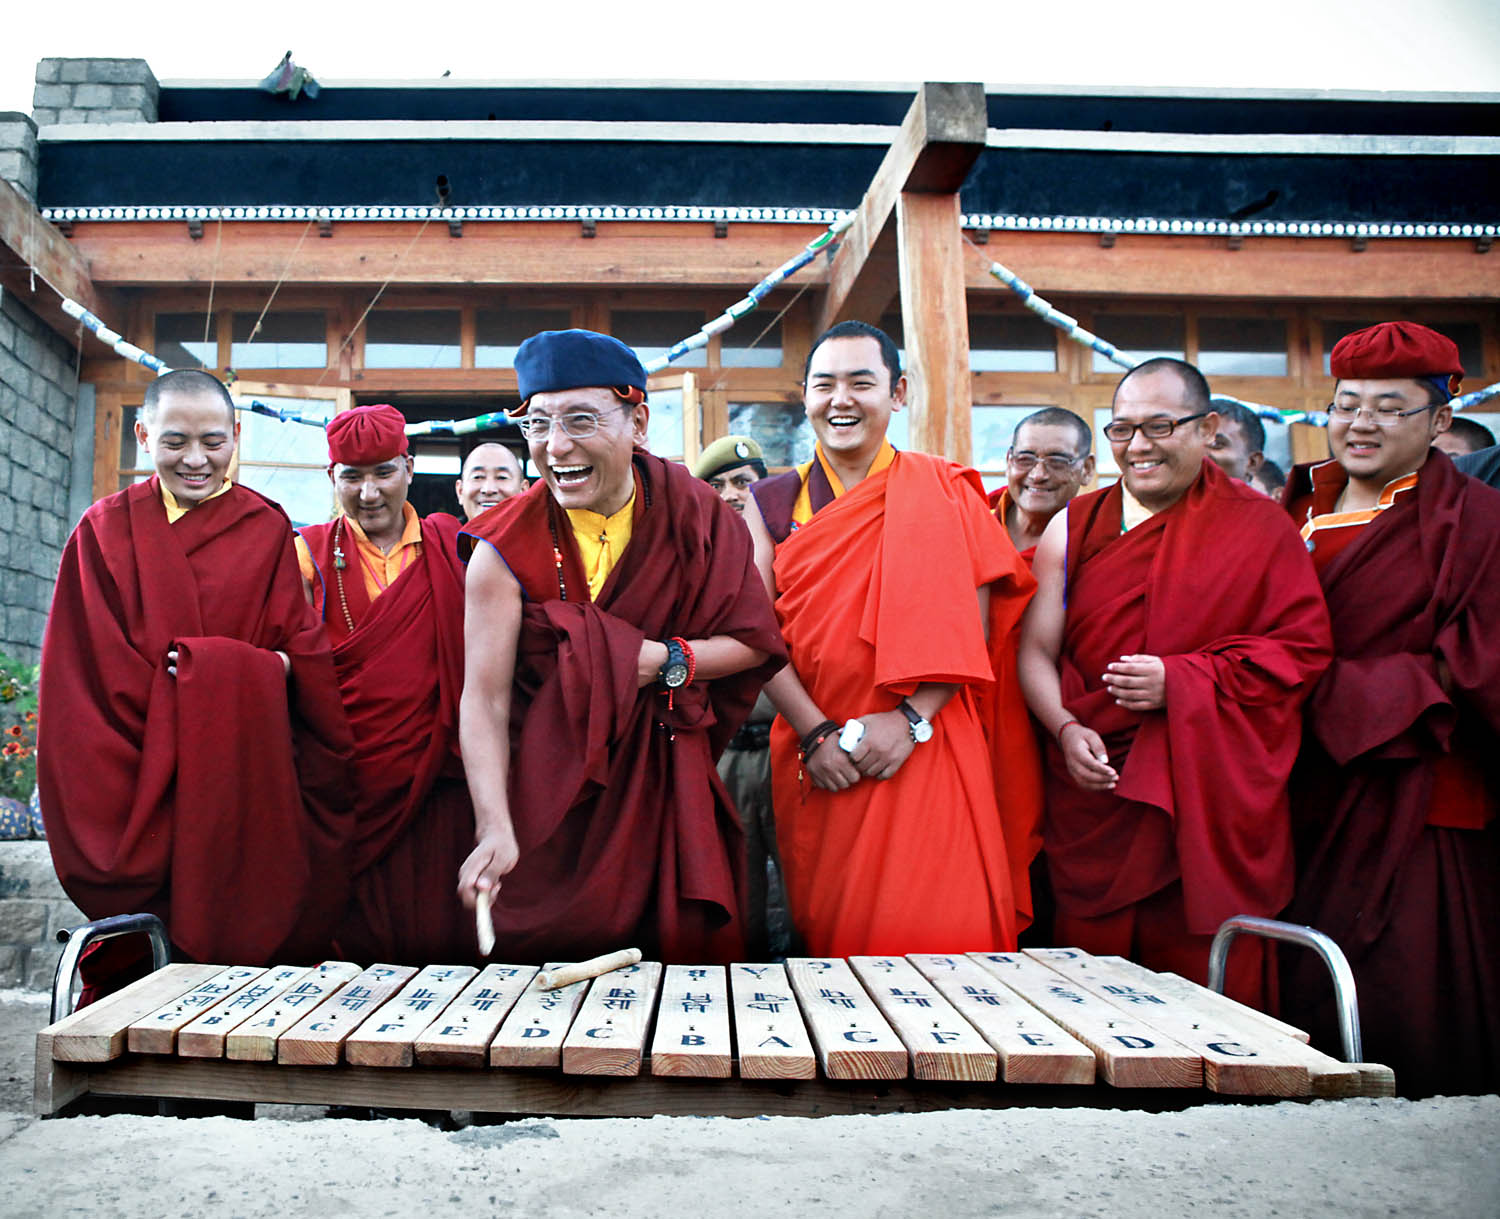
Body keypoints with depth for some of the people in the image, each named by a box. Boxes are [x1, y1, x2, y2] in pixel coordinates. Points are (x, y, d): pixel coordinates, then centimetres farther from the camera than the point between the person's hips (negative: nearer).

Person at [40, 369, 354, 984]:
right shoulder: (108, 529, 7)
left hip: (245, 768, 1)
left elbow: (298, 650, 6)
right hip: (137, 769, 0)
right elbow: (94, 667, 1)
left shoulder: (267, 528, 8)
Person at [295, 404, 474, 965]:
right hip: (345, 778, 0)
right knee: (353, 936, 2)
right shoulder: (312, 553, 7)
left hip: (433, 775, 0)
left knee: (438, 937, -1)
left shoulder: (449, 546, 9)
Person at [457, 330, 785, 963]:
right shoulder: (506, 550, -11)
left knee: (682, 954, 4)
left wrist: (668, 661, -19)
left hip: (665, 789, 2)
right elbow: (484, 700, -16)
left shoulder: (690, 512, -5)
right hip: (548, 804, -1)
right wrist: (495, 831, -28)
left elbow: (754, 642, -1)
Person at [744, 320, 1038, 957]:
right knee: (827, 927, 10)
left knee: (933, 931, -5)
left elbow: (970, 623, -3)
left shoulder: (940, 493, 3)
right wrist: (816, 733, -12)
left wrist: (912, 719, -15)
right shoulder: (773, 503, 7)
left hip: (923, 754, -2)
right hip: (812, 757, 2)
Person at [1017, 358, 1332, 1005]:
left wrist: (1179, 681, -13)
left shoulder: (1261, 527, 3)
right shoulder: (1074, 527, 9)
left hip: (1213, 798, -2)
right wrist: (1066, 729, -11)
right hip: (1095, 789, 2)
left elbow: (1304, 647, -1)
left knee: (1207, 975, 2)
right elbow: (1036, 651, 9)